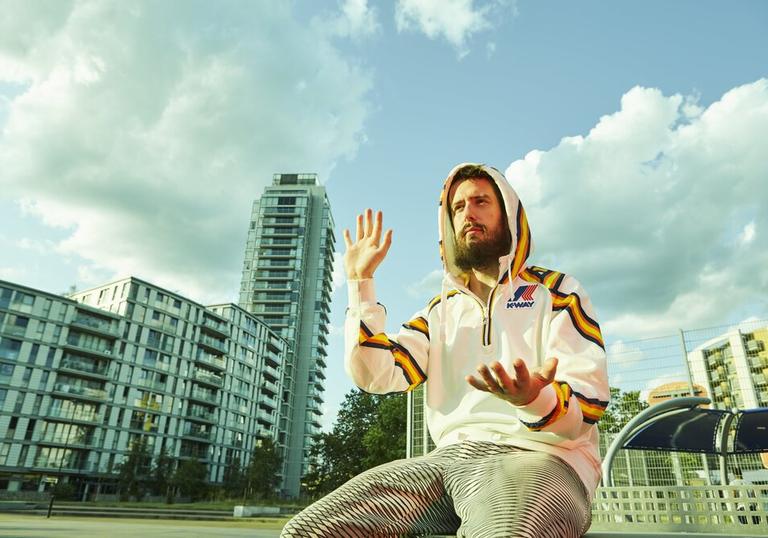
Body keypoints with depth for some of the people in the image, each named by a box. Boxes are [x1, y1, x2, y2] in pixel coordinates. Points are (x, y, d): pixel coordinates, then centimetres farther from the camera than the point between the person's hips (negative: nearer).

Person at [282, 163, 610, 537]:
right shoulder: (442, 310, 20)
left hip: (538, 457, -4)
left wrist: (536, 400, -29)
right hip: (451, 457, 5)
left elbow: (588, 403, -5)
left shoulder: (554, 291, 7)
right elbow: (374, 374, 6)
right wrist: (360, 280, 7)